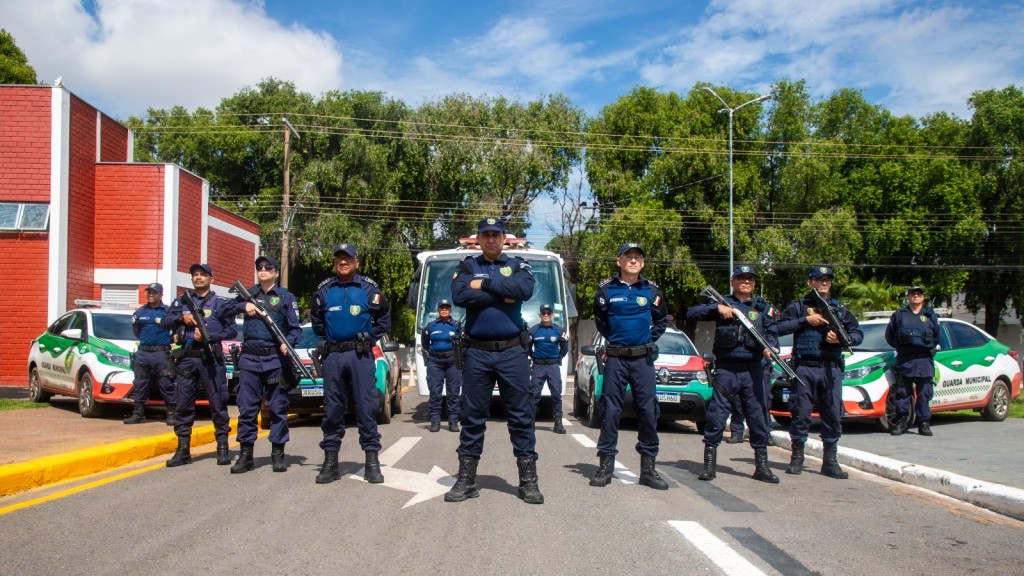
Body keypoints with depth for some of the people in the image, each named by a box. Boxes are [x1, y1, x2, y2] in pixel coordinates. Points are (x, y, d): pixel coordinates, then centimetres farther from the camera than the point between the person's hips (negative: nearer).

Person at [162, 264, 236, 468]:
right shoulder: (182, 301, 17)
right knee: (183, 404, 4)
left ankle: (223, 448, 5)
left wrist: (210, 336, -12)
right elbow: (166, 322, 9)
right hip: (187, 358, 3)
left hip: (211, 358, -3)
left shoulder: (220, 303, 8)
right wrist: (182, 317, -10)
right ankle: (183, 450, 11)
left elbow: (231, 330, 2)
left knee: (218, 403, -3)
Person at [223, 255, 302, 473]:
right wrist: (244, 306, -1)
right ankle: (245, 455, 9)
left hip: (276, 359, -2)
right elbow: (227, 310, 17)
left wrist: (288, 343, -18)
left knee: (278, 408, 1)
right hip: (249, 358, 3)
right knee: (247, 408, 3)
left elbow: (295, 328, 2)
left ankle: (278, 455, 9)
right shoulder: (249, 294, 15)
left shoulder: (286, 297, 6)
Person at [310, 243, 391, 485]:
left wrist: (369, 338, 5)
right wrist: (328, 337, 14)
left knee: (367, 406, -4)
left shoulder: (369, 288, 3)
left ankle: (372, 461, 1)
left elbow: (384, 319, 12)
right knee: (333, 408, 5)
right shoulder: (324, 290, 8)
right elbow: (316, 319, 22)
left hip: (361, 355, -2)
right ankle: (330, 461, 11)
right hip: (333, 355, 2)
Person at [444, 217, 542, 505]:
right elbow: (459, 296, -11)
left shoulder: (517, 265, 9)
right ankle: (466, 480, 14)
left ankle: (528, 480, 9)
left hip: (513, 351, 0)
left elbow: (525, 289, -14)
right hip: (477, 352, 1)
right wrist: (502, 295, -10)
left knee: (521, 415, 2)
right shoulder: (467, 266, 9)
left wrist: (484, 285, -10)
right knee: (472, 415, 6)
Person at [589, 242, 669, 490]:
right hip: (615, 358, -1)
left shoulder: (651, 290, 5)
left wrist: (648, 340, 8)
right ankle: (606, 465, 6)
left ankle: (648, 467, 9)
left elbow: (661, 321, 18)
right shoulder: (607, 289, 2)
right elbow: (600, 320, 16)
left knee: (648, 411, 1)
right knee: (610, 411, -2)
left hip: (643, 359, 1)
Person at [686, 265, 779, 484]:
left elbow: (772, 332, 4)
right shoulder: (723, 303, 7)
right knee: (716, 416, -3)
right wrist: (717, 308, -15)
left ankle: (762, 466, 14)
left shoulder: (763, 307, 13)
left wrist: (770, 346, -18)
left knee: (758, 417, 5)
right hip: (726, 369, -2)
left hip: (753, 369, 2)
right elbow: (691, 314, -2)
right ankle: (709, 463, 6)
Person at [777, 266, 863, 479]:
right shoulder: (799, 306, 9)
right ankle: (797, 457, 11)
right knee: (801, 413, -1)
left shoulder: (840, 309, 17)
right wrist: (806, 320, -10)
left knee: (833, 414, 1)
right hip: (805, 367, -3)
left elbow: (858, 334, 14)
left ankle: (830, 460, 8)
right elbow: (780, 327, -3)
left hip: (832, 368, 3)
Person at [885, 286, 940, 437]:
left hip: (924, 360, 1)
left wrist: (929, 348, 14)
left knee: (924, 393, 1)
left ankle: (923, 423, 7)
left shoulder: (930, 315, 13)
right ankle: (900, 422, 5)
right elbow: (889, 334, 14)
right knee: (902, 393, 0)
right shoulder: (899, 315, 10)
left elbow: (936, 335, 19)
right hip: (904, 361, -1)